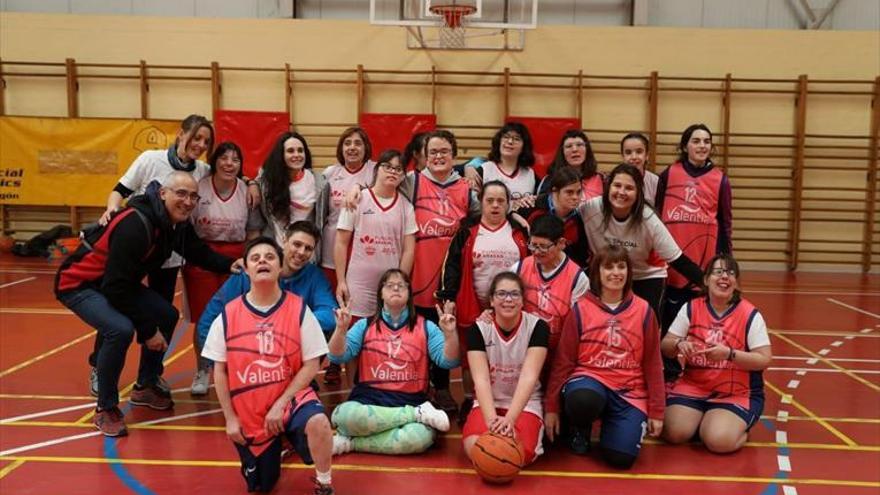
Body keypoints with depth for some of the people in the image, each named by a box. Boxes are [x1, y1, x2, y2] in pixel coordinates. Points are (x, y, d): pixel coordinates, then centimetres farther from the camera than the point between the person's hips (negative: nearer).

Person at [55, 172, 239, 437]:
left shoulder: (178, 223, -7)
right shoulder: (135, 225, -33)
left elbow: (200, 253, 6)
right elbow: (116, 288, -31)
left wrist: (232, 265, -15)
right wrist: (148, 331, -24)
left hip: (116, 282, 9)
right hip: (79, 283, -9)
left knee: (167, 315, 4)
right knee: (120, 329, -30)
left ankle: (145, 387, 22)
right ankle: (105, 408, -7)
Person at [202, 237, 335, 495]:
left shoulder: (299, 309, -10)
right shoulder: (227, 315, -6)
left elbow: (311, 365, -9)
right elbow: (219, 371, 1)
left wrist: (280, 404, -16)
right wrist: (230, 418, -2)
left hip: (291, 398, -2)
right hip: (248, 413, 2)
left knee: (317, 422, -36)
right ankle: (275, 446, 44)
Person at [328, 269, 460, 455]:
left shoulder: (425, 327, 11)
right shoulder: (365, 325, 12)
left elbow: (448, 362, -1)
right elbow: (338, 357, 2)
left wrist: (449, 334, -20)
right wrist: (341, 329, -16)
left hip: (410, 402, -1)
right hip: (369, 399, 1)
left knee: (420, 437, -35)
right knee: (344, 415, -35)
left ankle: (351, 442, -16)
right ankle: (418, 413, -19)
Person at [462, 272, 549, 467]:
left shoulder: (537, 326, -13)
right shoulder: (478, 328, -10)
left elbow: (529, 377, -23)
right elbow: (481, 378, -20)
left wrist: (510, 418, -37)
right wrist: (492, 418, -37)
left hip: (525, 403, -1)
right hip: (489, 402, 1)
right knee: (475, 448, -27)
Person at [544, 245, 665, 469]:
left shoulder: (643, 310, 3)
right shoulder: (580, 309, -1)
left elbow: (652, 364, 7)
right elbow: (563, 361, 1)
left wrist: (656, 411, 5)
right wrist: (551, 407, -1)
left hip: (629, 391, 1)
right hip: (589, 379, -1)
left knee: (621, 457, -21)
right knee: (584, 401, -38)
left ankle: (610, 424, 15)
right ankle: (580, 429, 0)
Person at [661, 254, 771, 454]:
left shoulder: (750, 315, -9)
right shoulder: (690, 308, -2)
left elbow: (764, 360, -12)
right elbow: (665, 346, 0)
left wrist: (729, 354, -28)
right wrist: (679, 345, -24)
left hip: (738, 394, -2)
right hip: (692, 386, 2)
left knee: (719, 441, -26)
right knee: (675, 433, -20)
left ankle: (740, 427, 9)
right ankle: (703, 419, 13)